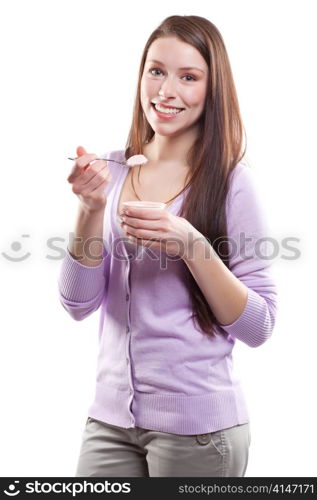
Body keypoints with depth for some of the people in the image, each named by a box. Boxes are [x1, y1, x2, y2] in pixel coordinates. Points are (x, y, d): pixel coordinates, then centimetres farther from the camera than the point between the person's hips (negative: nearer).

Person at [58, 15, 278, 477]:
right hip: (110, 417, 3)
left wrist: (193, 246, -22)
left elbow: (258, 327, -9)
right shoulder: (111, 172, 1)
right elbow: (78, 305, -2)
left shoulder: (232, 182, -9)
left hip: (197, 425, -3)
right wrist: (91, 209, -16)